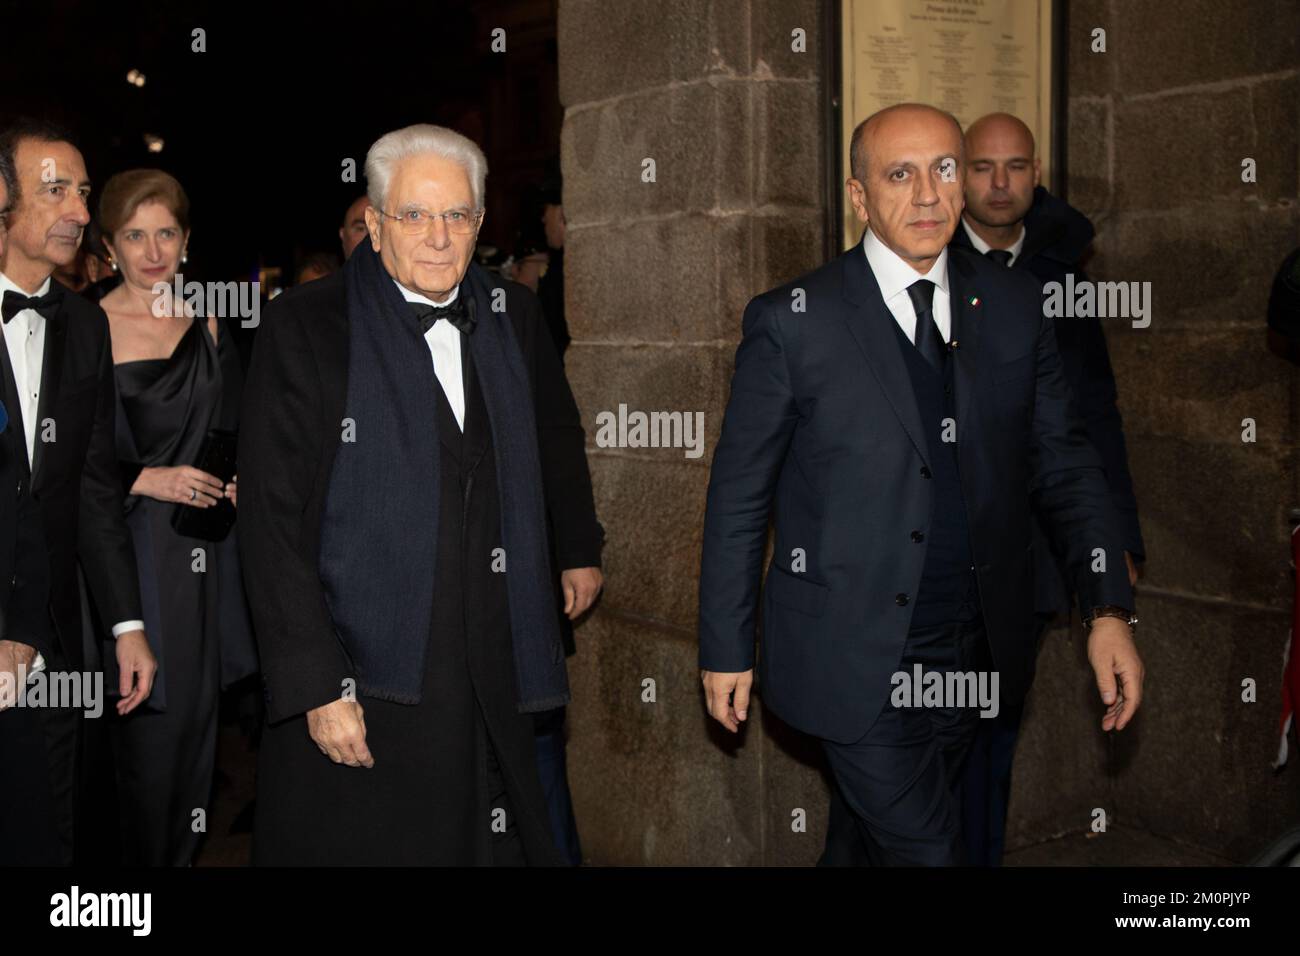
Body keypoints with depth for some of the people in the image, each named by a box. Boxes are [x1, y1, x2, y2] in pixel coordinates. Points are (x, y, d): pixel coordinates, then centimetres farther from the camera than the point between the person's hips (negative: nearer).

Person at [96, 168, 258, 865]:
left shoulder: (207, 326, 10)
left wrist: (235, 479, 2)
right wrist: (146, 479, -16)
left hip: (202, 551, 5)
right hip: (128, 551, -5)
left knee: (197, 715, 10)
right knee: (147, 724, -4)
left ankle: (184, 851, 24)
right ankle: (140, 858, 13)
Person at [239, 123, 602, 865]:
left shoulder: (513, 316, 6)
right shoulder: (307, 326, -7)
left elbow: (558, 437, 25)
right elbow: (273, 521, -10)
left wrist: (585, 550, 32)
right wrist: (316, 687, -14)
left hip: (496, 689, 4)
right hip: (359, 690, -4)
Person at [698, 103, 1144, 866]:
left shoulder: (1014, 306, 3)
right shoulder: (791, 322, -9)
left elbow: (1063, 461, 5)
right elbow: (739, 495, -5)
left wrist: (1111, 609, -5)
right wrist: (725, 649, -3)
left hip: (980, 652, 4)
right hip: (855, 660, -4)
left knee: (890, 828, 20)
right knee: (923, 850, -5)